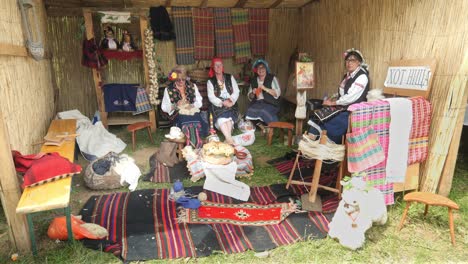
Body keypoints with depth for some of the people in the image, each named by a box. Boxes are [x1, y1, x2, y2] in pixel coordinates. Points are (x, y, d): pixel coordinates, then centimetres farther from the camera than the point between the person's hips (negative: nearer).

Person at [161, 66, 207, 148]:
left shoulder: (192, 86, 14)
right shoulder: (168, 89, 8)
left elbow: (199, 102, 11)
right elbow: (164, 107, 6)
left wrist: (191, 105, -11)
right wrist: (175, 106, -13)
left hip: (193, 112, 2)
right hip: (178, 114, -2)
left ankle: (197, 145, -20)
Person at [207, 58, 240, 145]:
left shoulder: (230, 78, 14)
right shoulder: (210, 81, 10)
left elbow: (236, 92, 5)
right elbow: (211, 97, -2)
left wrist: (231, 100, -15)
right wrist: (222, 102, -18)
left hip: (230, 104, 1)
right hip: (217, 105, -1)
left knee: (229, 115, -31)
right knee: (221, 117, -32)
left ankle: (227, 138, -37)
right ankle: (230, 139, -40)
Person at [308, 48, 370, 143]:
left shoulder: (362, 76, -12)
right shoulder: (347, 75, 14)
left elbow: (351, 97, -19)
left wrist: (333, 103, -13)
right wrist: (333, 102, -2)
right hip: (342, 109, 8)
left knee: (328, 123, -23)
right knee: (317, 118, -13)